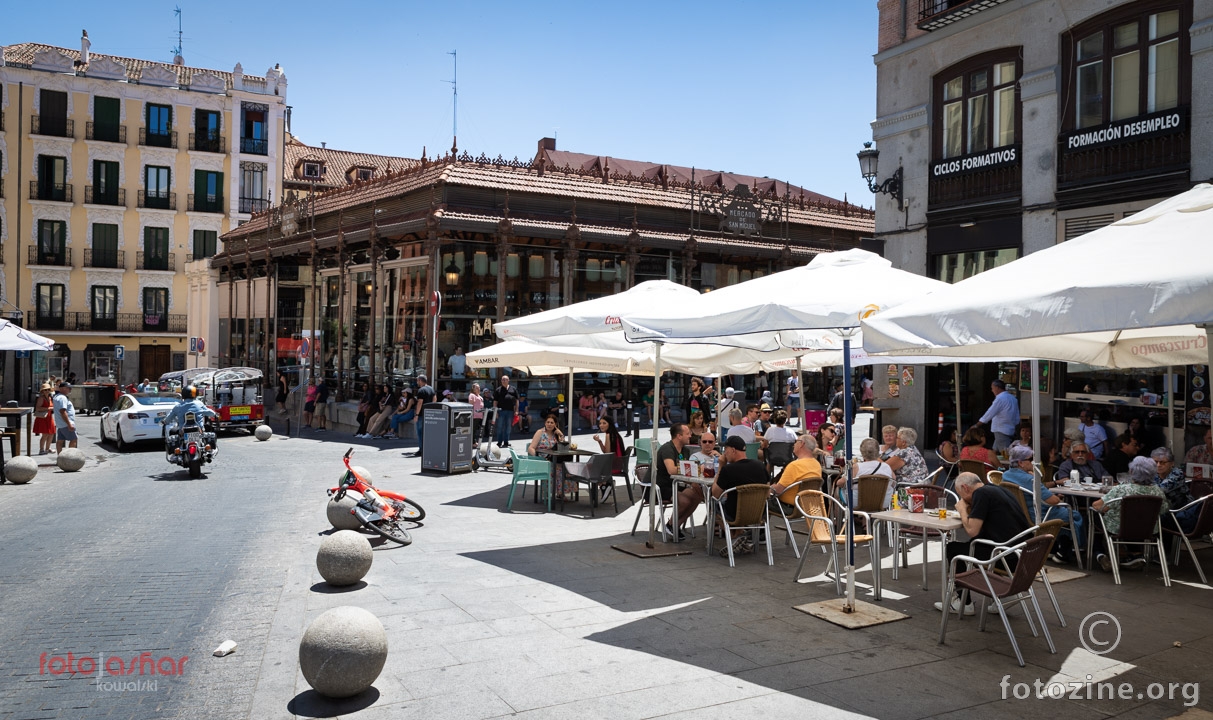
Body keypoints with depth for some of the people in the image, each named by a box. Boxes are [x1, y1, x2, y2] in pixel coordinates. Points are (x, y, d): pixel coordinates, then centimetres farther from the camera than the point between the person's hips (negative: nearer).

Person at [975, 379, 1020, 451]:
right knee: (994, 452, 14)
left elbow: (989, 414, -15)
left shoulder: (1000, 399, -16)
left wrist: (976, 425, -8)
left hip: (1001, 431, -9)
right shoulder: (1012, 398, 12)